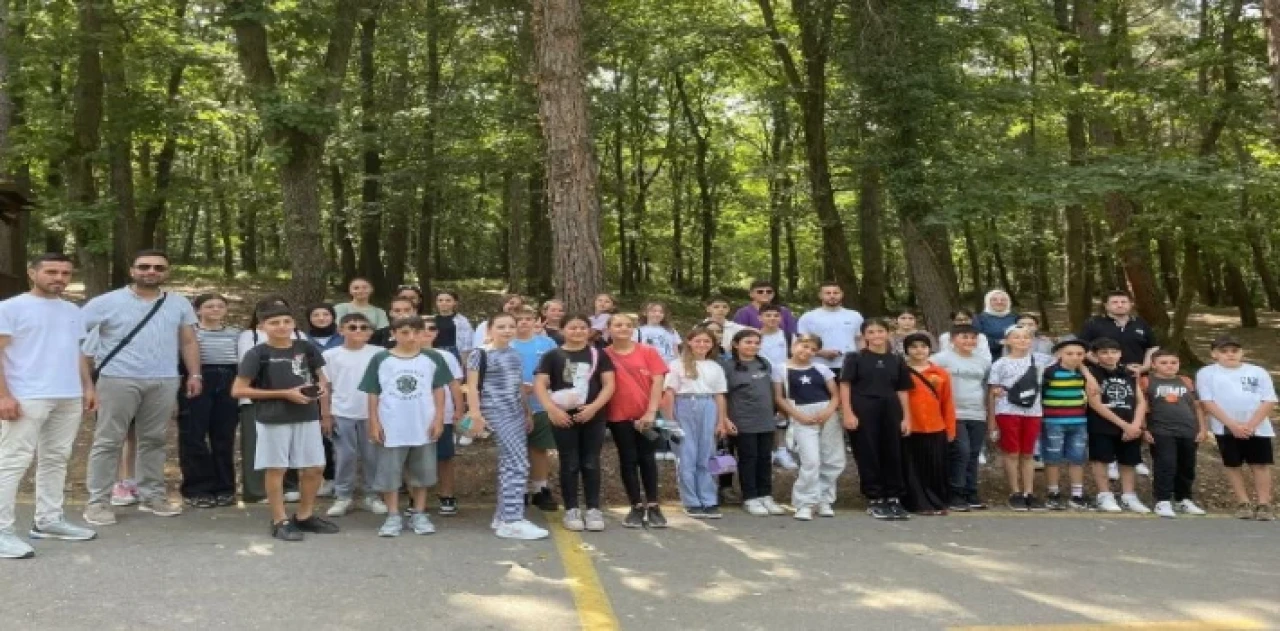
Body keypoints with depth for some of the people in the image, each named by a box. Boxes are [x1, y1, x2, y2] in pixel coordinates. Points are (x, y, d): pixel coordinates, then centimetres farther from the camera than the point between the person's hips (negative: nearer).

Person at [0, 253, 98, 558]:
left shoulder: (72, 311, 16)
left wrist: (88, 387, 14)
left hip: (69, 398, 7)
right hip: (27, 398, -7)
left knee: (56, 459, 12)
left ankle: (48, 520, 21)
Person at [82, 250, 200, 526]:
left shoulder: (180, 304, 11)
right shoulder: (107, 302, 0)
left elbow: (189, 342, 13)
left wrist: (194, 374, 4)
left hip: (164, 381, 3)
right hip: (118, 380, -3)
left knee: (154, 440, 10)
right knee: (108, 441, 0)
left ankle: (153, 495, 18)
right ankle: (98, 501, 5)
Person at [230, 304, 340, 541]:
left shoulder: (306, 348, 5)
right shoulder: (257, 354, -8)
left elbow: (320, 375, 21)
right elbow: (238, 390, -11)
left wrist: (322, 385, -3)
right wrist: (284, 393, -15)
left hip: (308, 417, 5)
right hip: (273, 420, -4)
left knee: (315, 468, 9)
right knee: (276, 469, 4)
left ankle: (305, 516, 26)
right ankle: (280, 521, 16)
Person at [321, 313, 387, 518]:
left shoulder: (379, 353, -2)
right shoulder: (331, 355, 1)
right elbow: (326, 387, 6)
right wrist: (326, 415, 4)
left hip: (371, 413, 0)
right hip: (342, 414, 0)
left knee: (372, 456, 7)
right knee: (344, 456, 6)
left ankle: (372, 495, 18)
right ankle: (343, 496, 16)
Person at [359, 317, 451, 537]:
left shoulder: (433, 359, -1)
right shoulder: (380, 360, -3)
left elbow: (438, 390, 5)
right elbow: (373, 393, 1)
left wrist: (438, 418, -1)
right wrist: (374, 423, -3)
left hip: (424, 426, 1)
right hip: (391, 427, -1)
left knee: (421, 473, 11)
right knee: (389, 472, 6)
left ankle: (419, 514, 24)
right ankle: (393, 516, 17)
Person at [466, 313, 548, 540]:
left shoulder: (514, 354, 16)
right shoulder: (480, 354, -5)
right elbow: (472, 386, -9)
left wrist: (527, 412, 23)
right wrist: (476, 414, -17)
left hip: (517, 413, 8)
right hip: (497, 413, -8)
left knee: (509, 464, 10)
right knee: (519, 464, -14)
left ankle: (503, 516, 19)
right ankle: (512, 521, -11)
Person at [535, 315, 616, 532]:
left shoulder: (599, 355, 8)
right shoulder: (552, 356, 4)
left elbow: (609, 384, 2)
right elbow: (539, 385, -2)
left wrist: (594, 407, -12)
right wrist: (552, 409, -16)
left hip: (592, 416, 1)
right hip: (563, 417, -1)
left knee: (591, 463, 4)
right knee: (569, 464, 4)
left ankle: (593, 509, 11)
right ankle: (571, 510, 11)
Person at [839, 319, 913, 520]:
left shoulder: (897, 360, 11)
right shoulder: (855, 358, 1)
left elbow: (902, 391, 12)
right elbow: (845, 386, -3)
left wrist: (906, 417, 6)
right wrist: (848, 413, -12)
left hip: (890, 413, 3)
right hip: (863, 412, -3)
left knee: (893, 455, 6)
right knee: (868, 456, 1)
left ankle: (894, 499, 17)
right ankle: (874, 500, 11)